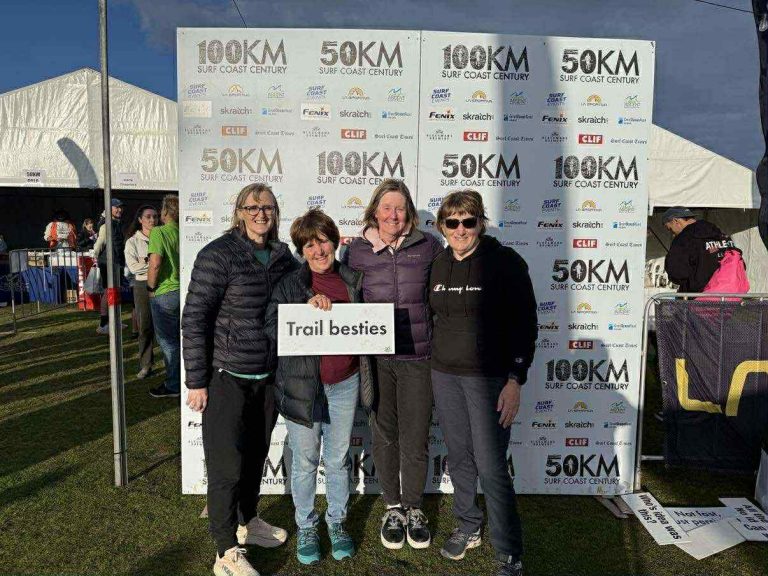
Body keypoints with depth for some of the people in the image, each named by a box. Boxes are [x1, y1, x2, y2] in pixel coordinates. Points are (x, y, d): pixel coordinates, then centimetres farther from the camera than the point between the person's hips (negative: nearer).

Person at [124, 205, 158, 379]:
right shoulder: (133, 241, 3)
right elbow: (133, 266, -7)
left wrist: (147, 261, -11)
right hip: (143, 285, 0)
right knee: (145, 327, 4)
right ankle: (145, 365, 13)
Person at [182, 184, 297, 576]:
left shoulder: (283, 257, 5)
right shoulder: (218, 255, -12)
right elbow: (194, 318, -13)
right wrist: (196, 381, -14)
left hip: (268, 376, 6)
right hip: (227, 377, -6)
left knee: (256, 454, 19)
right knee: (227, 465, 2)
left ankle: (248, 521, 41)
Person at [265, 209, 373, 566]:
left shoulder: (352, 281, 4)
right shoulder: (289, 285, -4)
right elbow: (272, 328, -14)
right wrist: (306, 309, -25)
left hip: (344, 383, 2)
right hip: (302, 384, -2)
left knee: (339, 459, 15)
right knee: (305, 461, 11)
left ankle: (336, 523, 34)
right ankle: (306, 528, 30)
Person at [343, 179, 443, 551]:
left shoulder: (428, 246, 1)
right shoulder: (357, 250, 3)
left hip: (417, 356, -1)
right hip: (375, 358, 1)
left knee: (415, 440, 7)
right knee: (384, 437, 13)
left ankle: (413, 509, 30)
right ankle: (393, 508, 33)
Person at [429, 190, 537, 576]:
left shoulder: (505, 262, -9)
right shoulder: (438, 265, 7)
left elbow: (525, 324, -10)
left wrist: (515, 380, -15)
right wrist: (437, 365, 13)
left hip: (489, 378, -5)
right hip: (444, 374, 5)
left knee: (491, 467, -4)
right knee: (458, 457, 15)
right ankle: (468, 527, 36)